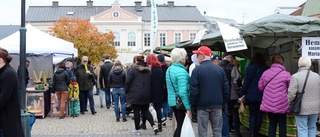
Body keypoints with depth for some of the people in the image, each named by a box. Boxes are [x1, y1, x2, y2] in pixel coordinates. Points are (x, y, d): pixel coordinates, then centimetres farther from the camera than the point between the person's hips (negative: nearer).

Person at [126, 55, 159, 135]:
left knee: (136, 112, 4)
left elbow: (128, 82, -8)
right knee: (146, 111, 15)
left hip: (135, 94, -5)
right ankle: (153, 126, 1)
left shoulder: (132, 70, -7)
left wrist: (126, 92, 4)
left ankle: (137, 129, 11)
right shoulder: (149, 70, 10)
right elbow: (151, 82, 11)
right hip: (146, 95, 5)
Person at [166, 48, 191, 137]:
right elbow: (183, 92, -24)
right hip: (181, 103, -9)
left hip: (172, 101, 9)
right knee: (181, 127, 0)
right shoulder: (181, 71, -20)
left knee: (179, 125, 19)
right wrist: (188, 107, -21)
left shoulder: (169, 69, 9)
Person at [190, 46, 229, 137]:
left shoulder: (197, 70, -9)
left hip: (203, 106, -3)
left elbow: (193, 89, -11)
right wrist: (223, 102, 14)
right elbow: (225, 88, 5)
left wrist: (193, 103, -1)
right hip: (217, 105, 4)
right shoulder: (220, 69, 4)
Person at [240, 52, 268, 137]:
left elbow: (246, 82, -5)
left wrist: (241, 94, -2)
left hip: (251, 95, 0)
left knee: (252, 114, 7)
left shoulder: (250, 67, -3)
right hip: (262, 96, 0)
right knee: (259, 114, 9)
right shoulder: (266, 69, -2)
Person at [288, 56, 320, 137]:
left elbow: (291, 94, -16)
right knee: (312, 127, 19)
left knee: (302, 130, 4)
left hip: (302, 109, -4)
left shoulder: (295, 76, -13)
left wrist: (289, 104, 2)